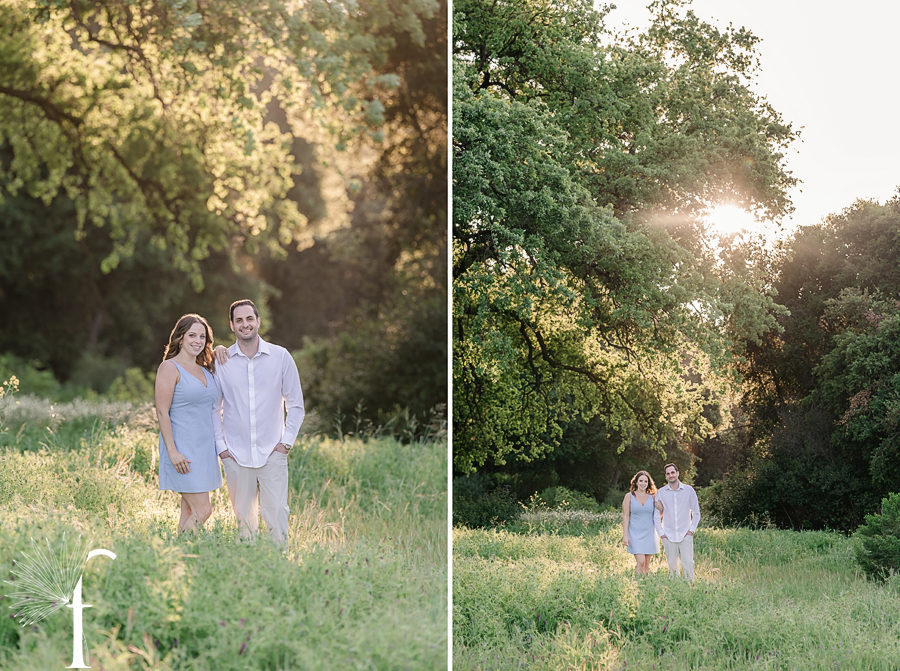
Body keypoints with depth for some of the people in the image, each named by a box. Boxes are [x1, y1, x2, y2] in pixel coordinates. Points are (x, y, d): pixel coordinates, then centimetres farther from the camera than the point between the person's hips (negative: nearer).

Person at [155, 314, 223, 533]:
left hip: (205, 448, 8)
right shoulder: (170, 368, -7)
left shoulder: (206, 370, 14)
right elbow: (162, 412, -13)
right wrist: (172, 451, -19)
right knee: (202, 511, -12)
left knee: (190, 512, 7)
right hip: (183, 451, -8)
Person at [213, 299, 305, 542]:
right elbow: (213, 408, 11)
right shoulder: (221, 361, 4)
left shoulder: (280, 357, 2)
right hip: (236, 456, 1)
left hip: (272, 453, -1)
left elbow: (296, 405, 7)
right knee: (244, 518, 5)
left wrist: (287, 441, -1)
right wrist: (220, 446, 3)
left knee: (276, 515, -8)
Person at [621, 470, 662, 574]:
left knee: (647, 563, 6)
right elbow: (626, 516, -1)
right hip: (635, 533, -3)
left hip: (649, 533, 3)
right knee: (641, 561, -15)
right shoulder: (629, 496, 1)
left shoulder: (652, 497, 7)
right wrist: (625, 535, -8)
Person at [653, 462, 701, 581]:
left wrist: (692, 530, 0)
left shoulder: (689, 490, 3)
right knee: (672, 565, 2)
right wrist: (660, 532, 2)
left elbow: (696, 512, 9)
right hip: (668, 536, 1)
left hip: (685, 535, -1)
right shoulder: (661, 493, 5)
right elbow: (656, 515, 10)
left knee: (688, 563, -10)